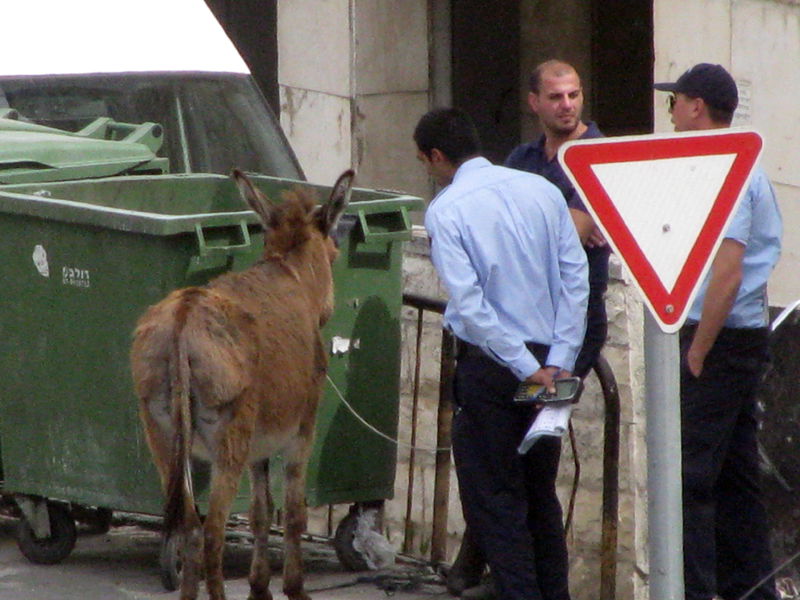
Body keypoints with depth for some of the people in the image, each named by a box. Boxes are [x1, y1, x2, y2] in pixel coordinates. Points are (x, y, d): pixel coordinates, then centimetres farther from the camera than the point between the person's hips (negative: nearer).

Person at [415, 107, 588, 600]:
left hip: (491, 365, -5)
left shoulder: (446, 211, -10)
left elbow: (469, 304, -17)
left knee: (494, 499, 2)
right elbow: (576, 277, 0)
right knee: (541, 492, 17)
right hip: (548, 354, 6)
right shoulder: (543, 191, 4)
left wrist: (525, 368, -15)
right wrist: (559, 360, -3)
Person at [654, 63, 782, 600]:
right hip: (749, 335, 10)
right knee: (736, 475, 13)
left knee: (690, 477, -9)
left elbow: (727, 273, -21)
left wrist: (696, 354, -19)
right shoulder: (750, 169, 16)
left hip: (717, 336, -10)